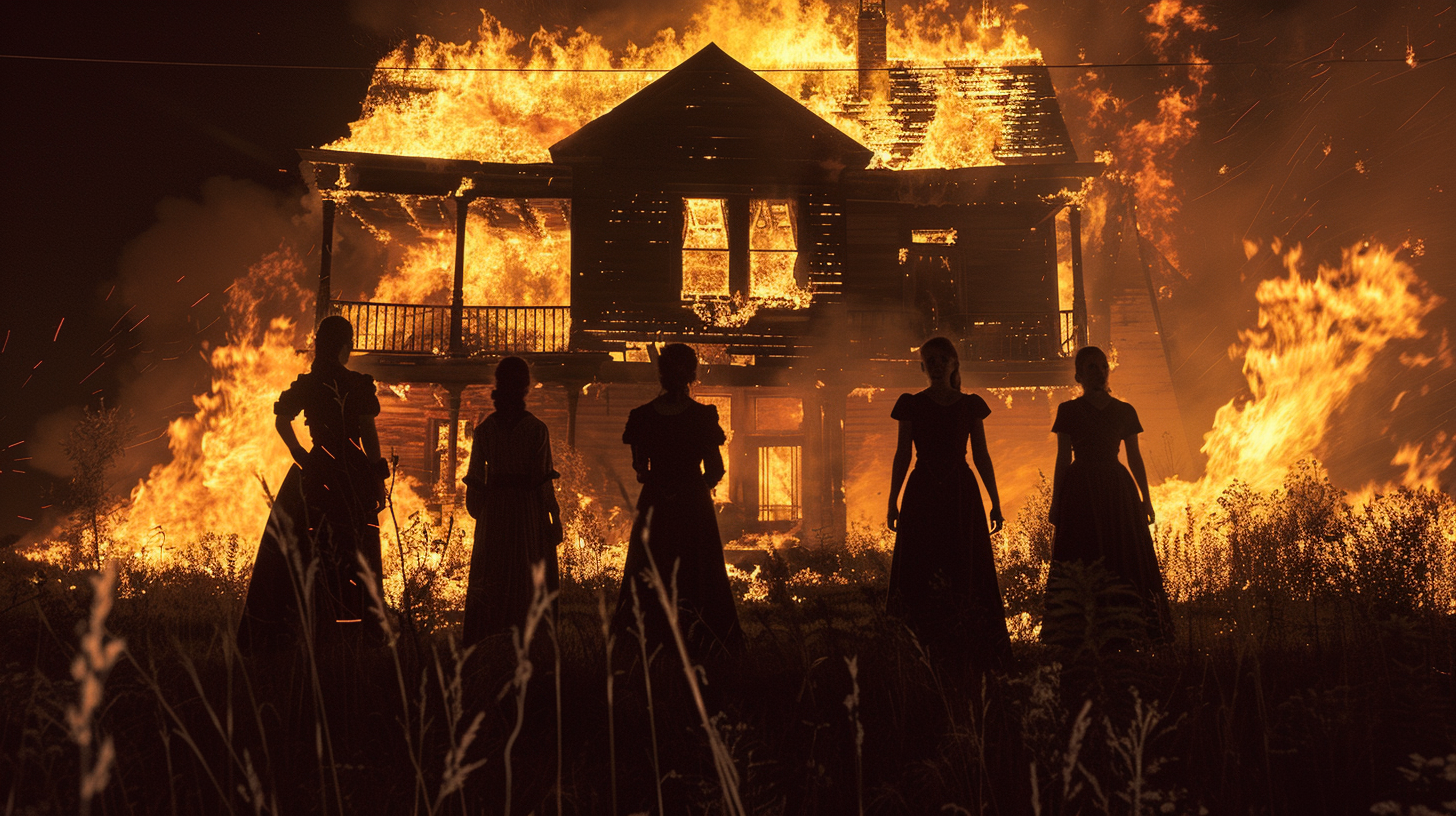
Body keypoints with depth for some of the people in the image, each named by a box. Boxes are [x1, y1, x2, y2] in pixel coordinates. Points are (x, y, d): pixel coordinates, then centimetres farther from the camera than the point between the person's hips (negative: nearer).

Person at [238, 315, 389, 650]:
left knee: (292, 553, 9)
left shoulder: (305, 384, 3)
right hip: (354, 474, -2)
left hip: (316, 472, 3)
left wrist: (300, 455, 5)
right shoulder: (358, 385, -7)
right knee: (357, 554, 8)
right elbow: (369, 434, -9)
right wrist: (378, 474, -4)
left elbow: (282, 421, -4)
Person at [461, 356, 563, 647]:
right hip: (529, 509, -3)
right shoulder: (536, 429, -10)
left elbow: (475, 478, 2)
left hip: (494, 509, 3)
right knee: (530, 578, 7)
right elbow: (544, 477, -9)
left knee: (490, 578, 12)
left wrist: (477, 513, 15)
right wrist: (555, 517, -1)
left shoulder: (485, 428, -1)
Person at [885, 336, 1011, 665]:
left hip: (961, 495, 1)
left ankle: (966, 650, 3)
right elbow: (902, 455, 7)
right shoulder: (911, 405, 6)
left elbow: (981, 455, 10)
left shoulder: (971, 405, 9)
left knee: (966, 570, -3)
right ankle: (920, 651, 0)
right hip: (922, 494, -1)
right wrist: (893, 502, 2)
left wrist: (995, 502, 6)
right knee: (920, 572, -4)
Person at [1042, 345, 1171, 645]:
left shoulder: (1125, 411, 11)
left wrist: (1146, 499, 9)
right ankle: (1079, 635, -6)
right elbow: (1063, 458, 5)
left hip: (1117, 490, 2)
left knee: (1124, 558, -3)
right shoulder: (1068, 410, 5)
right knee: (1080, 561, -7)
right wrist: (1055, 502, 1)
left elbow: (1135, 458, 13)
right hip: (1081, 491, -2)